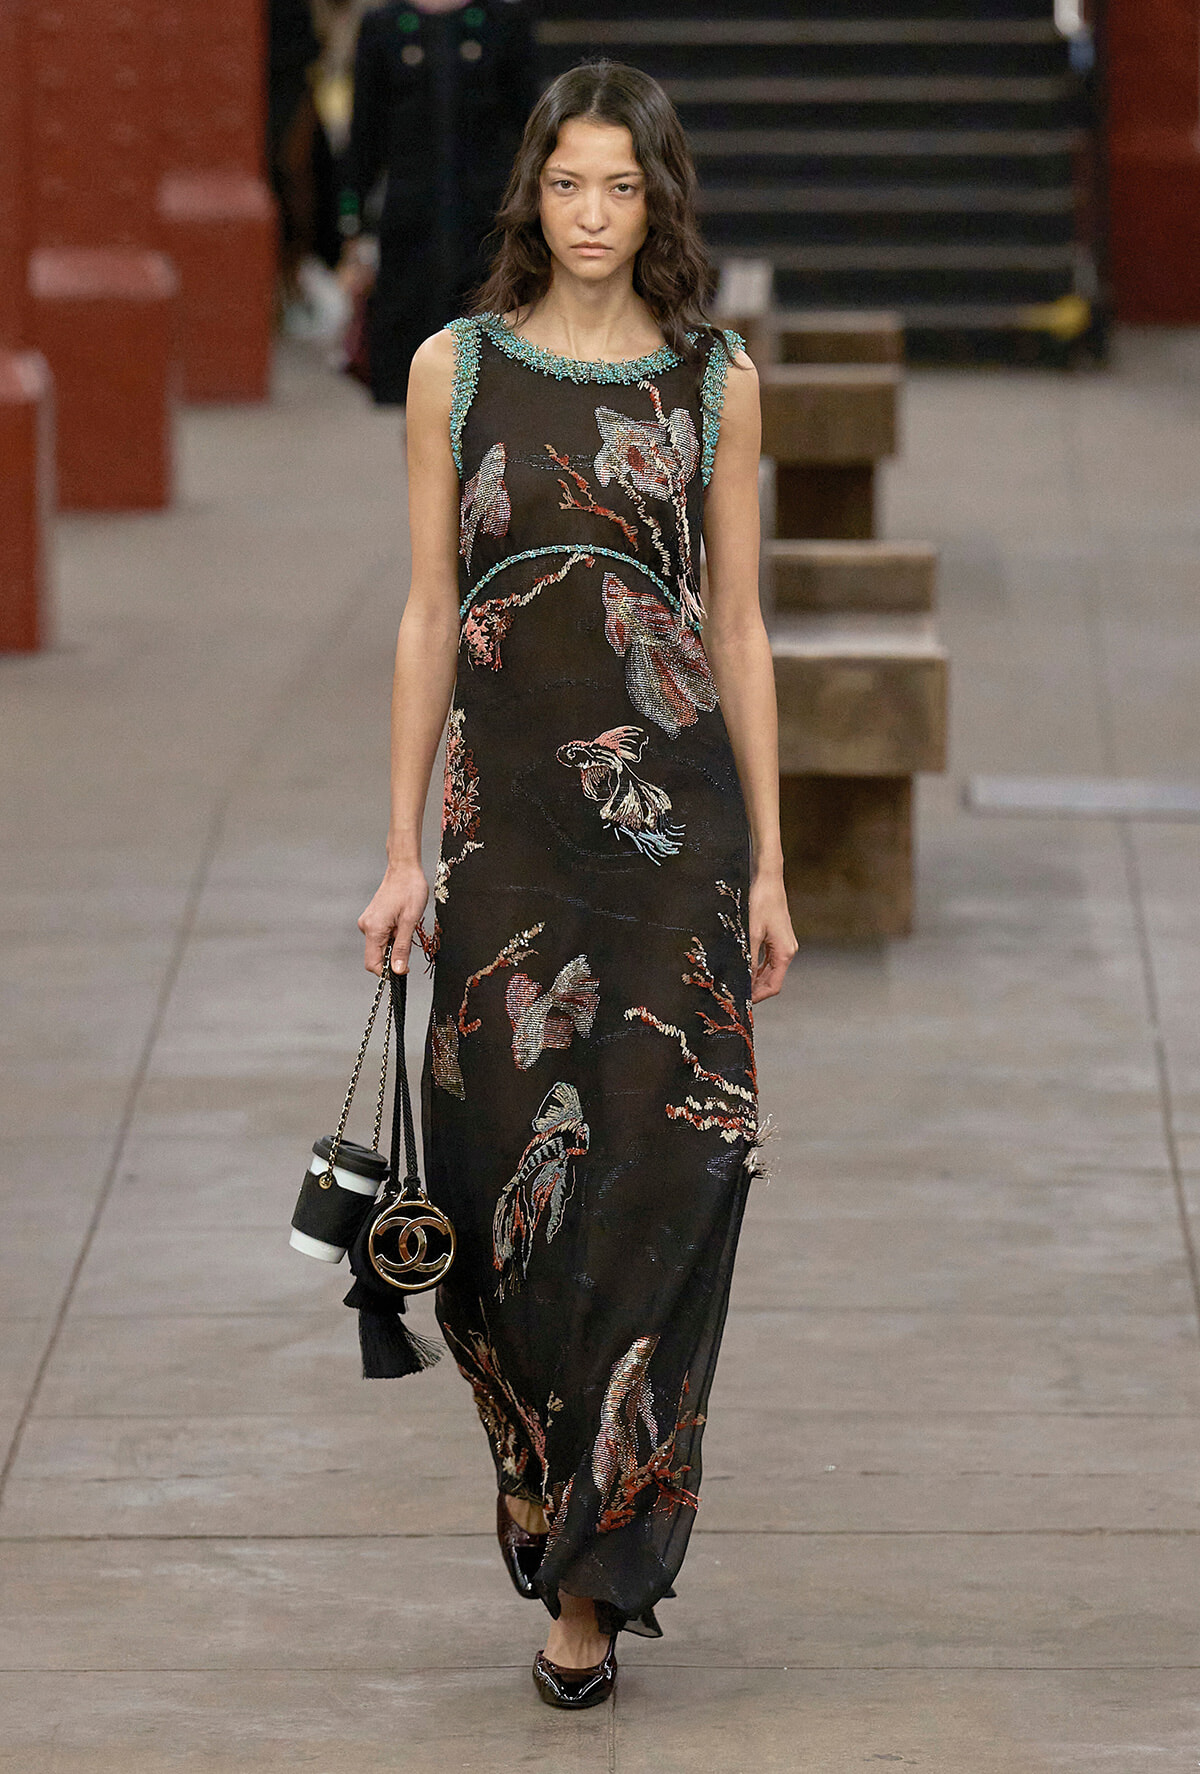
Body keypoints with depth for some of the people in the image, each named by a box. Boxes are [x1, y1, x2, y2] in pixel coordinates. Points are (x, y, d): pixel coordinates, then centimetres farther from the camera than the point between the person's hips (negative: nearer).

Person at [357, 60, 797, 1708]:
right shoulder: (457, 368, 5)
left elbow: (739, 627, 7)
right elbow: (429, 614, 5)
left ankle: (593, 1571, 1)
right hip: (508, 803, 0)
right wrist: (402, 854, 1)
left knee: (662, 1167, -6)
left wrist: (769, 864, 4)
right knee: (511, 1162, -1)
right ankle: (548, 1464, 26)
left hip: (674, 800, 0)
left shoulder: (715, 381, 5)